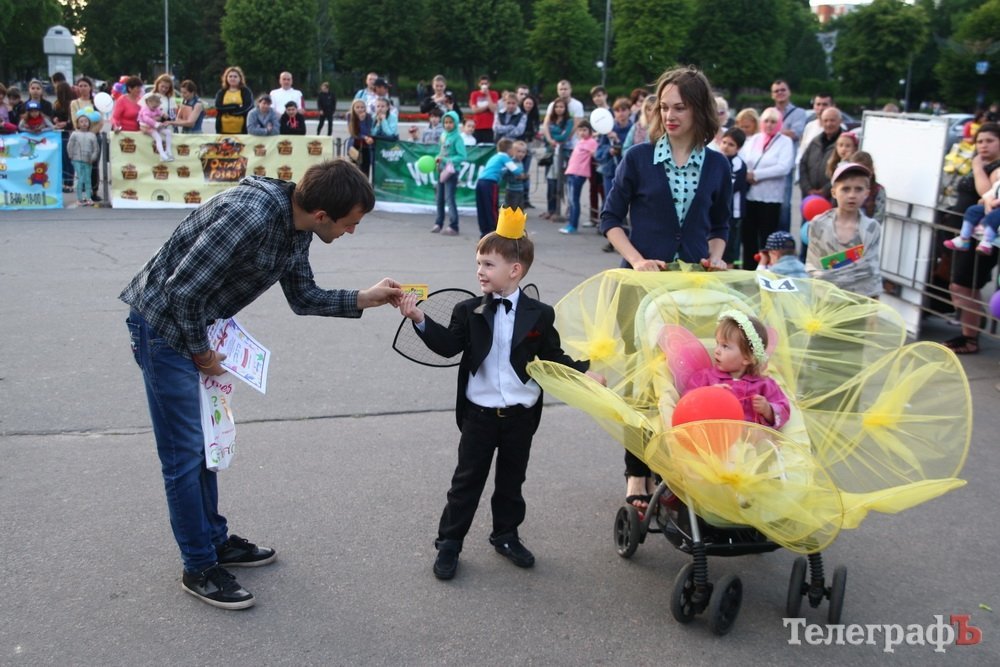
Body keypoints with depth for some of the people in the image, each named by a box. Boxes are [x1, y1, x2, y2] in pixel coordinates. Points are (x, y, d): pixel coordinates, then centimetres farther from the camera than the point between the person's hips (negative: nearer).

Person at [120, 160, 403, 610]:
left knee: (204, 443, 19)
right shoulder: (250, 217, -32)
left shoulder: (296, 226, -3)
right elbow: (182, 291, -28)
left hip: (196, 324, 9)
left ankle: (215, 540, 33)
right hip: (162, 324, -9)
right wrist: (202, 353, -14)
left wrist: (365, 299, -1)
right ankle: (199, 568, 12)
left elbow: (303, 298, 10)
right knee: (184, 454, -1)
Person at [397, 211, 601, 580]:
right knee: (467, 480, 7)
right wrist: (420, 320, -28)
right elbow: (448, 344, -14)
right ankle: (448, 543, 18)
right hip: (479, 414, -1)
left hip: (520, 415, 1)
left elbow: (553, 357, 2)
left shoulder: (539, 315, -2)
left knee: (511, 480, 16)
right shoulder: (469, 312, -3)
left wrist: (583, 371, -11)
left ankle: (506, 536, 33)